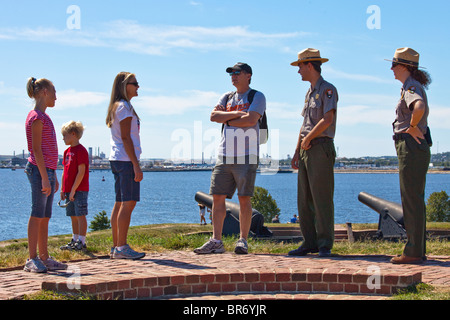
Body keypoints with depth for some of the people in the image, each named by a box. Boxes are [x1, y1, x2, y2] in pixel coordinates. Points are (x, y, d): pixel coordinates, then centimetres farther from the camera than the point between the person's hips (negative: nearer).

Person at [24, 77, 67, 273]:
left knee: (45, 217, 9)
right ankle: (32, 259, -4)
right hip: (39, 170, -9)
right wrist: (45, 178, -20)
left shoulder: (44, 117, 19)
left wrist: (53, 177, 21)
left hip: (47, 170, 9)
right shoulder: (36, 117, -11)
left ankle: (44, 259, 13)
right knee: (37, 215, -7)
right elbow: (36, 150, -16)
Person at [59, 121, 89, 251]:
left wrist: (73, 190, -18)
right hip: (69, 190, 8)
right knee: (73, 216, 13)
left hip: (79, 190, -8)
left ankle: (81, 242, -1)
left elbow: (81, 172, -17)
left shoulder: (81, 150, -12)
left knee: (80, 216, -5)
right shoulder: (67, 151, 15)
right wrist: (62, 189, 13)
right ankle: (75, 240, 20)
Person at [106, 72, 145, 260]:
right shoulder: (124, 107, -10)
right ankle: (121, 248, -9)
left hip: (117, 159, 10)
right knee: (128, 203, -9)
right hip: (126, 160, -10)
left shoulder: (116, 107, 19)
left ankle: (116, 247, 13)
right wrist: (136, 165, -18)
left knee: (120, 203, 10)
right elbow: (126, 138, -16)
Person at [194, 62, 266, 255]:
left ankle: (243, 241, 2)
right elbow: (214, 116, 3)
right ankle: (216, 241, 3)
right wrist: (236, 114, -7)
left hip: (246, 157, -5)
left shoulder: (257, 97, 3)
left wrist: (226, 120, -2)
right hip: (224, 156, 5)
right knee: (218, 197, 0)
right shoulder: (227, 98, 19)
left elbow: (251, 120, -14)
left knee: (244, 199, -4)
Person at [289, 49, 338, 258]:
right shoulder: (310, 93, 22)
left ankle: (325, 245, -6)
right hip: (306, 150, 9)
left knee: (322, 198, -9)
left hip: (320, 148, -9)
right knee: (304, 199, 6)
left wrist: (308, 139, -9)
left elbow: (327, 119, -17)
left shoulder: (327, 90, -5)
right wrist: (297, 152, 17)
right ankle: (310, 243, 10)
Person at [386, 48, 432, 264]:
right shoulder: (414, 87, 18)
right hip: (416, 148, 10)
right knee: (415, 200, 13)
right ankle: (418, 250, 19)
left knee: (412, 200, -8)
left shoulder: (411, 87, -13)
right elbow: (424, 110, 38)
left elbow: (419, 107, -36)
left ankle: (413, 252, -5)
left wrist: (412, 127, -21)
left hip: (411, 147, -10)